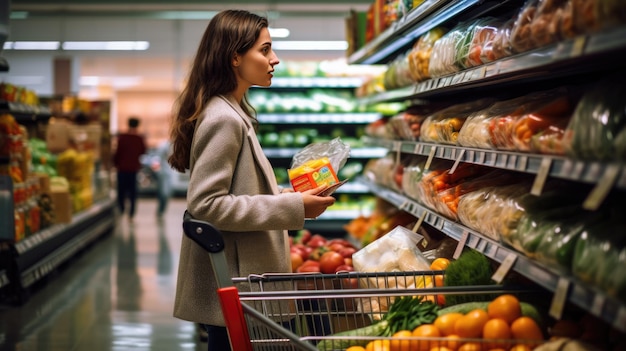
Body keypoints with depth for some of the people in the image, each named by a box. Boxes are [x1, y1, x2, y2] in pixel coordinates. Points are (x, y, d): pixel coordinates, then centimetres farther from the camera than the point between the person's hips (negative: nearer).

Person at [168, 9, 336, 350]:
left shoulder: (234, 114, 12)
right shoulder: (223, 119, -18)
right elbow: (205, 203, -24)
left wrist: (290, 194, 7)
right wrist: (291, 207, -21)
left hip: (238, 277, 10)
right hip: (232, 285, -10)